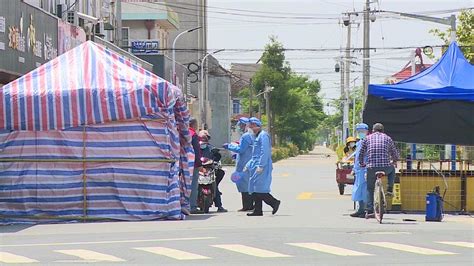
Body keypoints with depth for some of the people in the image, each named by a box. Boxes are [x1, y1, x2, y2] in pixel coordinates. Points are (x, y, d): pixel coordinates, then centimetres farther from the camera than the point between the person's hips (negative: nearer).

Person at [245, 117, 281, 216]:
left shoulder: (263, 135, -10)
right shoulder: (257, 137, 22)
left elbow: (265, 152, -18)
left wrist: (261, 166, -23)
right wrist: (248, 165, 25)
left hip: (262, 167, -10)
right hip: (256, 166, 10)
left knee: (259, 189, -13)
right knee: (254, 189, 7)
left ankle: (274, 202, -2)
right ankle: (258, 210, 8)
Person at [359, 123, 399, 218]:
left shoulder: (367, 138, 13)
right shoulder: (387, 138, 15)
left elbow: (361, 154, 15)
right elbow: (395, 153, 24)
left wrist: (361, 163, 34)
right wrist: (394, 161, 45)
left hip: (371, 167, 0)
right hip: (386, 167, 0)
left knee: (370, 189, 14)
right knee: (392, 170, 35)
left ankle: (369, 211, 5)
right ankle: (390, 189, 22)